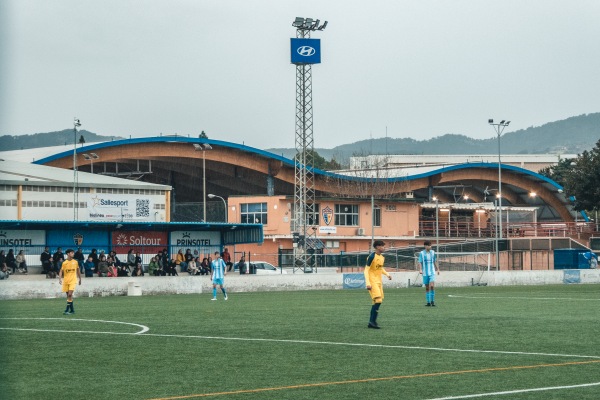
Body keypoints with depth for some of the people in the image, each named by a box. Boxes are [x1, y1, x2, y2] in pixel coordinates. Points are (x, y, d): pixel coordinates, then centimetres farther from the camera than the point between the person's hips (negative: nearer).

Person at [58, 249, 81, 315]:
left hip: (73, 280, -1)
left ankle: (67, 310, -16)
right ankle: (72, 310, 19)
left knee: (70, 294, -16)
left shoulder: (75, 262, 4)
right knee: (68, 295, 7)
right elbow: (61, 271, -2)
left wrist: (80, 279, 20)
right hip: (66, 281, 1)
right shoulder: (64, 263, -1)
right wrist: (60, 278, -17)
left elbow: (78, 271, 15)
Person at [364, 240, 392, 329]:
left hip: (379, 282, 8)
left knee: (376, 302, 8)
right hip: (372, 282, -8)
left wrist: (387, 274, 7)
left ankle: (371, 323, 12)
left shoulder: (382, 257, 10)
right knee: (378, 300, -18)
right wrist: (368, 283, -21)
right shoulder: (372, 256, -14)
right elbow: (366, 270, -14)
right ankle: (373, 321, -14)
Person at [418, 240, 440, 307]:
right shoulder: (422, 253, -1)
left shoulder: (433, 252, 7)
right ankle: (428, 302, 14)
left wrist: (438, 269, 19)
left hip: (432, 272, 1)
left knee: (432, 286, -17)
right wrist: (420, 270, -20)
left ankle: (432, 300, -5)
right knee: (427, 288, 5)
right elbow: (420, 262, -5)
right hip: (425, 273, -1)